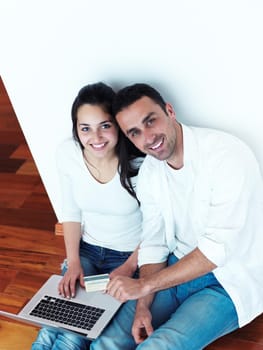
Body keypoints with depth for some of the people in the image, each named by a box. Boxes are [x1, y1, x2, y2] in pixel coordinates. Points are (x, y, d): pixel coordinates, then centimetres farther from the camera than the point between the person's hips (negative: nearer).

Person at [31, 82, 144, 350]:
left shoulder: (139, 163, -23)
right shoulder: (67, 153, -11)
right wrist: (73, 262, -5)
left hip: (129, 256, -3)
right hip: (86, 250, 4)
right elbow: (71, 212, 2)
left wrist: (129, 268, -14)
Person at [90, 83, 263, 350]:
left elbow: (218, 247, -26)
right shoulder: (148, 173, -1)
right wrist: (143, 306, -10)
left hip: (230, 280, -5)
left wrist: (144, 285, -22)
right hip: (178, 267, 6)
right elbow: (153, 244, 4)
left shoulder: (227, 154, -23)